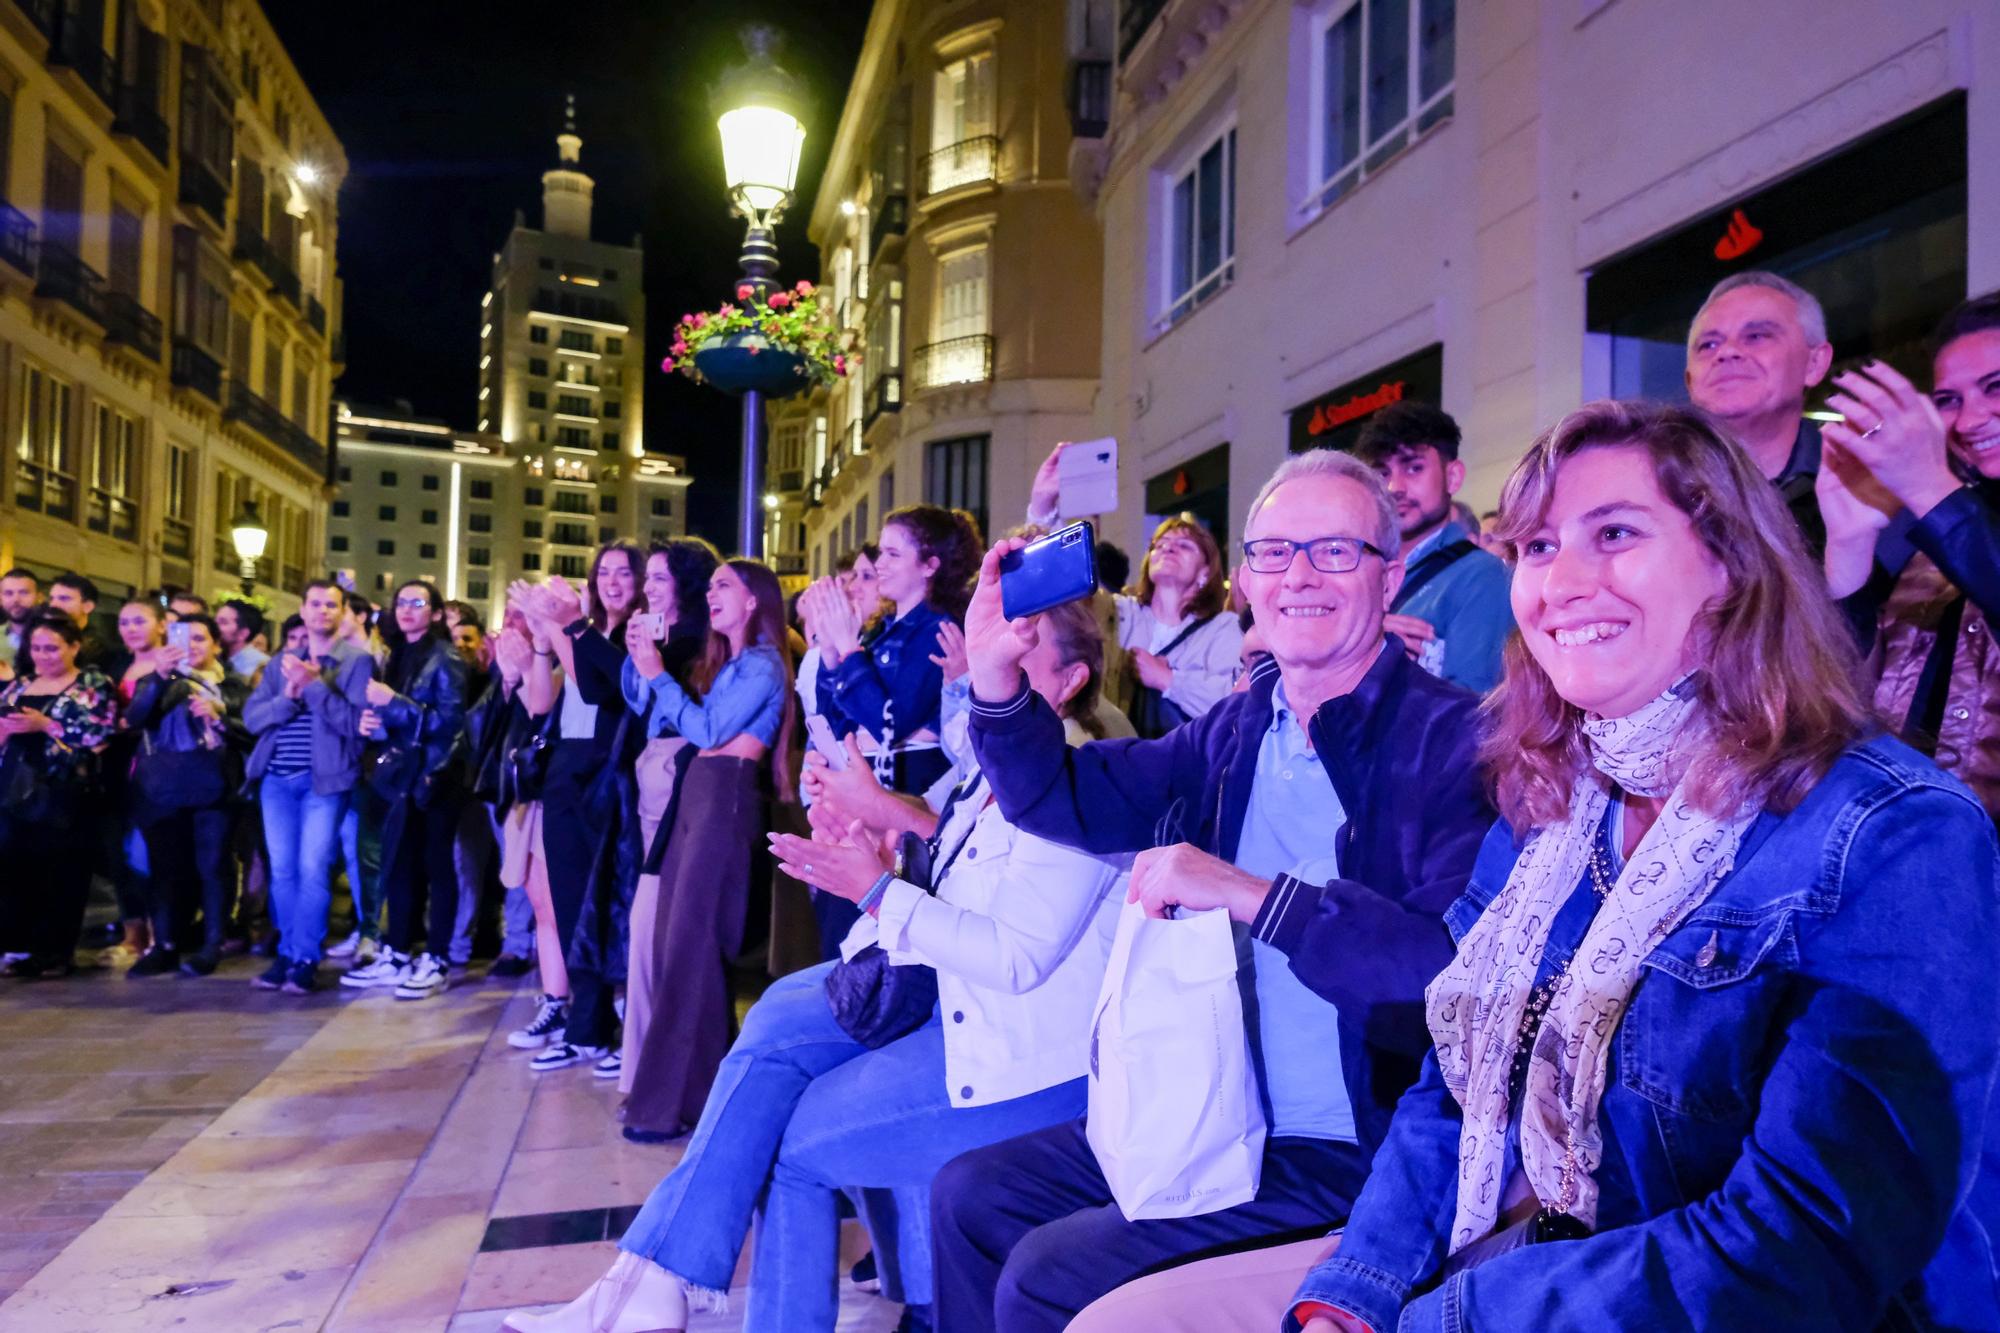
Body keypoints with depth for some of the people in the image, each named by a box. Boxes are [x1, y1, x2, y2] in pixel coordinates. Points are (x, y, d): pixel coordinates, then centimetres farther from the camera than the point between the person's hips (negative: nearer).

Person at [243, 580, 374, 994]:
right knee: (282, 870, 7)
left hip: (325, 779, -4)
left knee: (313, 869, -8)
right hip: (277, 779, 4)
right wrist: (288, 697, -13)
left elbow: (356, 722, -10)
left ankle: (304, 960, 0)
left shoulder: (357, 661, 1)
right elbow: (252, 716, 5)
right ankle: (286, 953, 18)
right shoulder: (281, 662, 15)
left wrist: (315, 685, -16)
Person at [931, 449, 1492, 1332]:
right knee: (969, 1195, 10)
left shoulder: (1455, 744, -17)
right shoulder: (1241, 725, 6)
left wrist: (1254, 895, -31)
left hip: (1354, 1155, -7)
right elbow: (1071, 800, 10)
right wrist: (995, 672, -7)